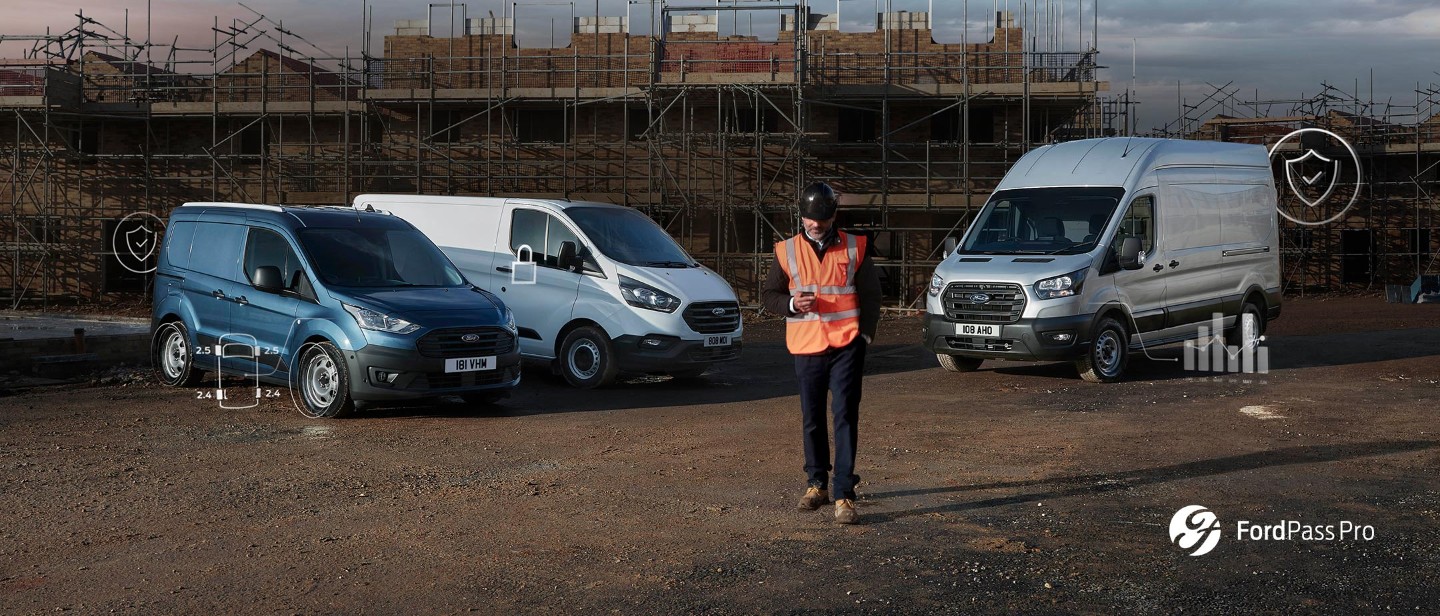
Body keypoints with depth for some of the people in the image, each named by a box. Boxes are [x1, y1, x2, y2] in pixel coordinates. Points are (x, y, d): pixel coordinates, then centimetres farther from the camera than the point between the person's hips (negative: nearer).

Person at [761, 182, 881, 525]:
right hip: (806, 348, 2)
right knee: (812, 419, 10)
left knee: (846, 418, -7)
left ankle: (844, 495, -7)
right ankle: (817, 484, 26)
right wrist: (792, 303, -12)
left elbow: (870, 294, 10)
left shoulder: (854, 248, 4)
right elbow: (768, 295, 9)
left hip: (846, 346, -2)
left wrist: (865, 334, 0)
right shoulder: (787, 251, 5)